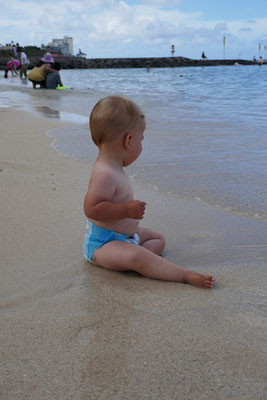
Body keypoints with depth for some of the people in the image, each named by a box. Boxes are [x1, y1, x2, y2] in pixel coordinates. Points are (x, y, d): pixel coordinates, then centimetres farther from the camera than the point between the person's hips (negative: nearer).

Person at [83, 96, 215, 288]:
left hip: (124, 235, 11)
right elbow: (91, 209, -33)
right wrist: (126, 210, -32)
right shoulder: (105, 174, -27)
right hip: (102, 242, -11)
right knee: (136, 257, -35)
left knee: (158, 238, 18)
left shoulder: (113, 169, 7)